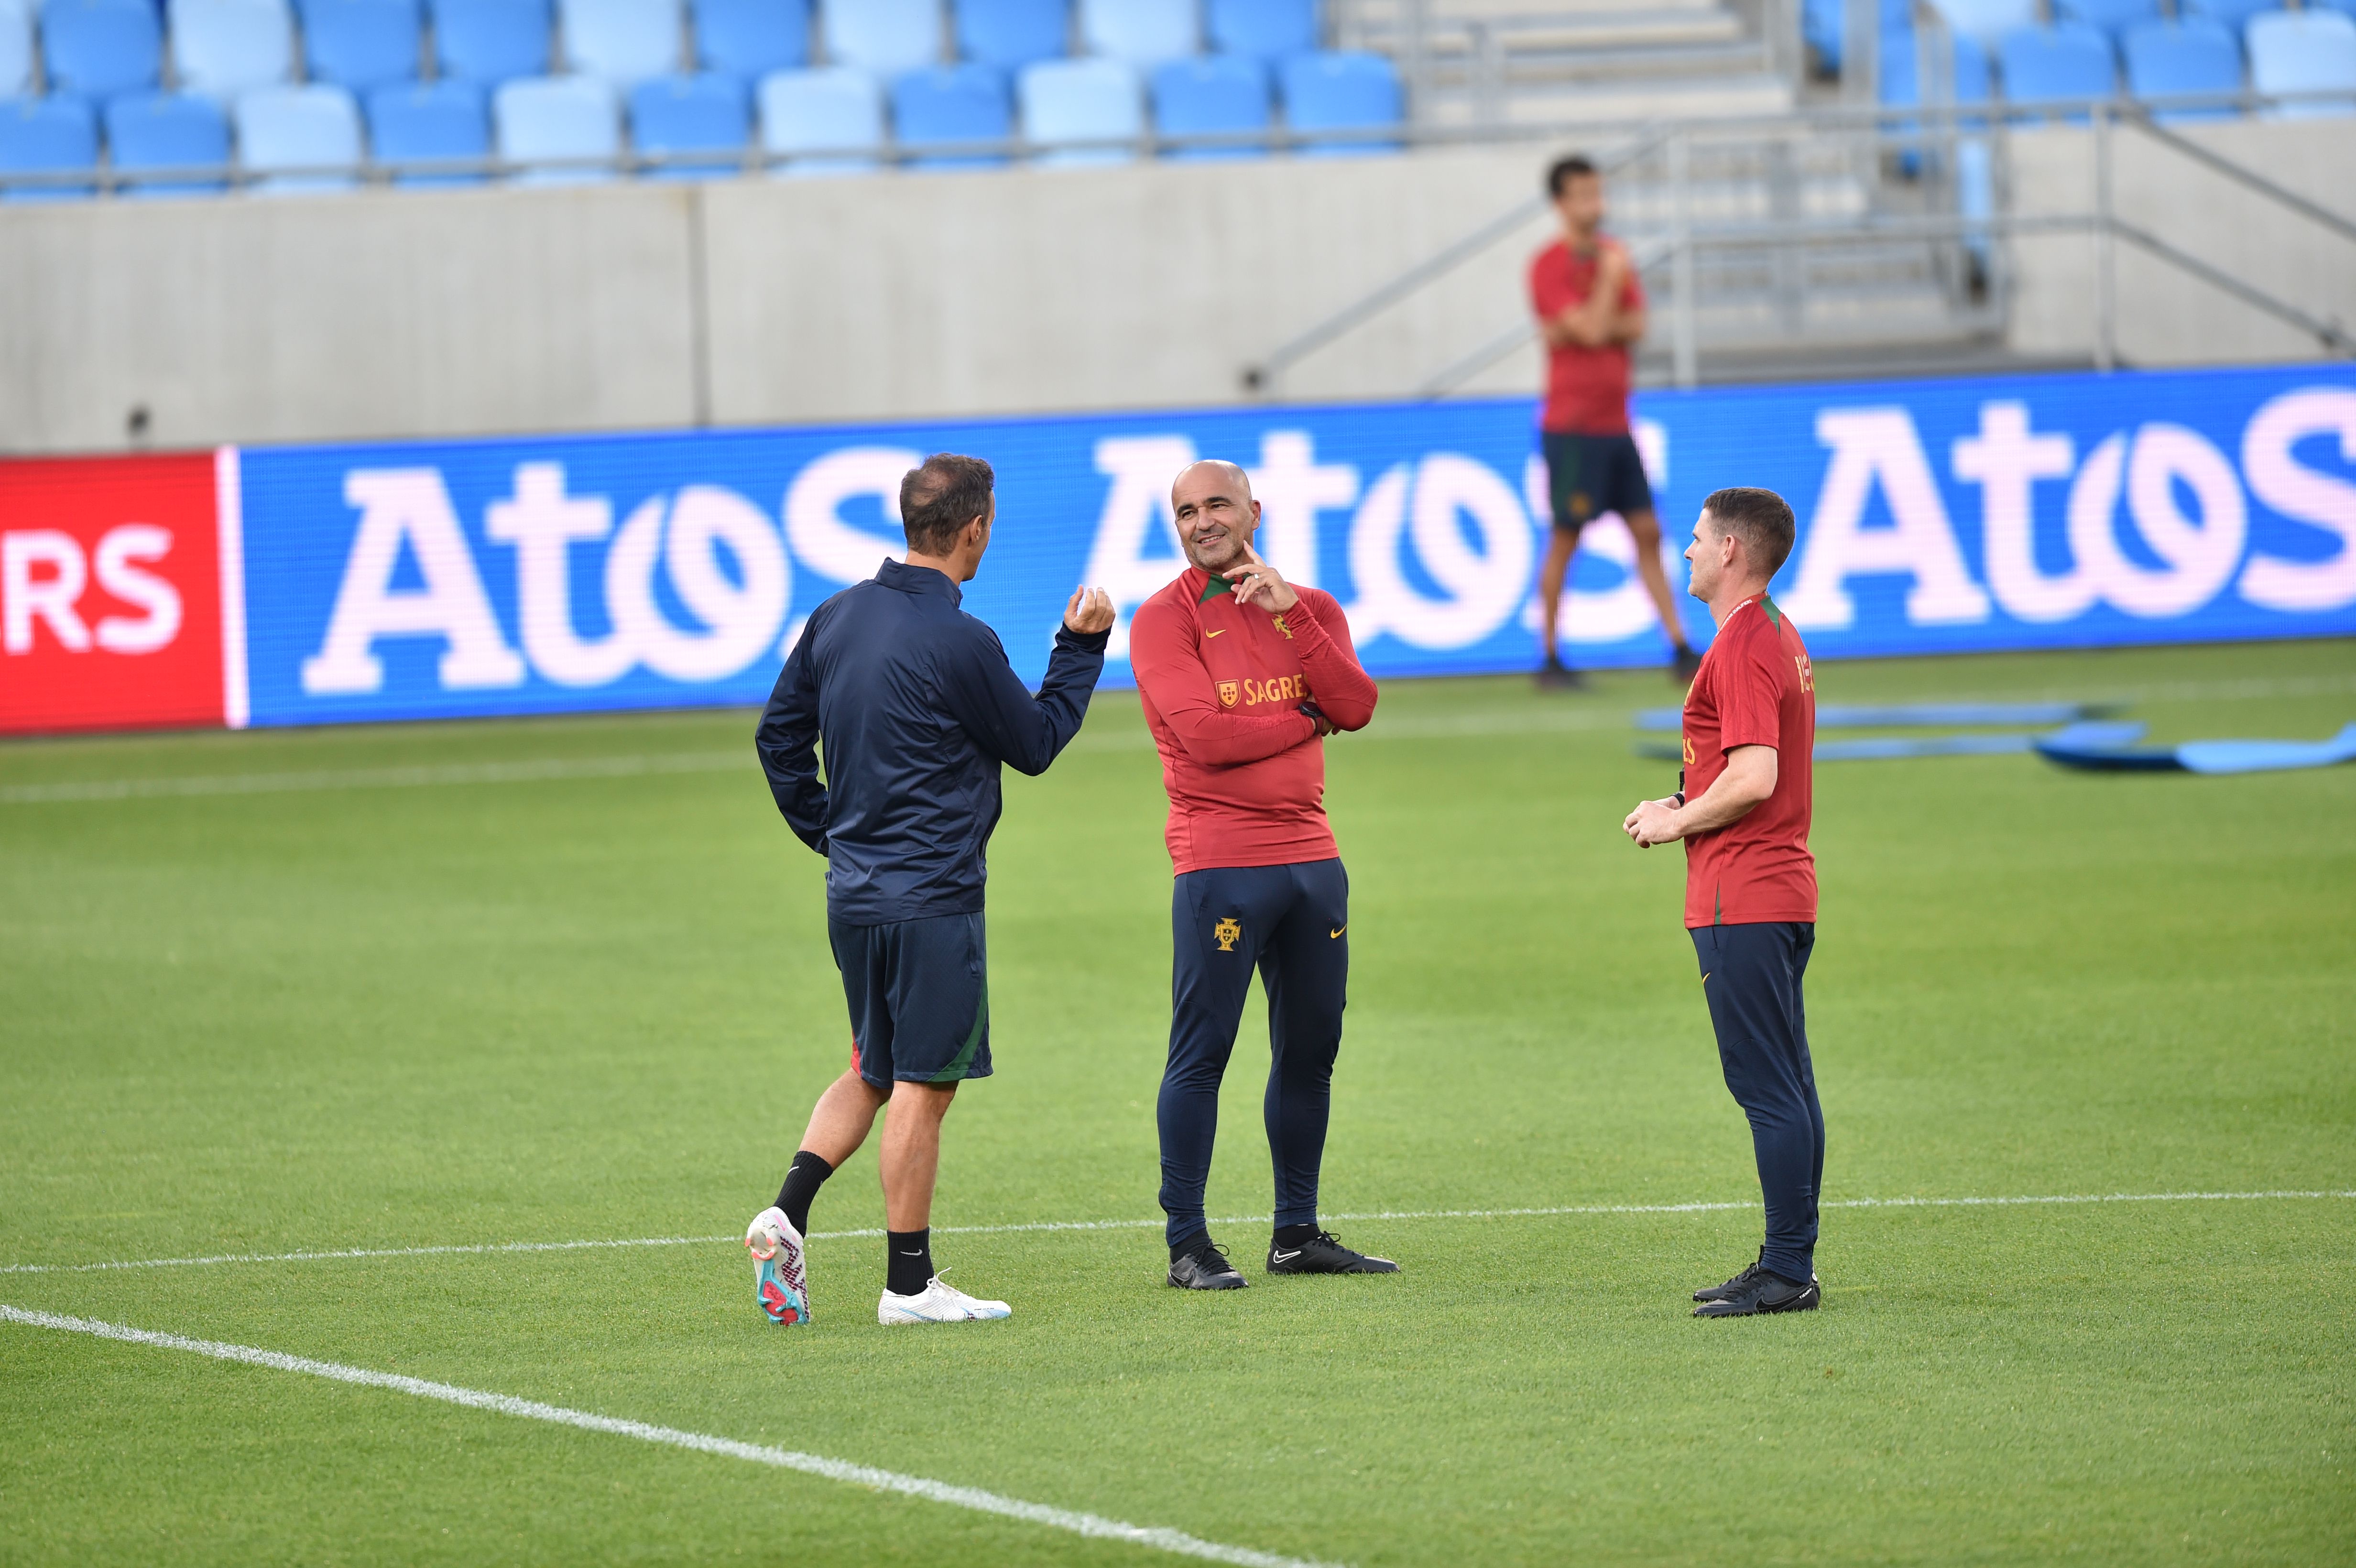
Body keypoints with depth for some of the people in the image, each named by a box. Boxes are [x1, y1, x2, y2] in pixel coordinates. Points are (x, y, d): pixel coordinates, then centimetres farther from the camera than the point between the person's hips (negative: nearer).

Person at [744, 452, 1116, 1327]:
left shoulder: (837, 619, 6)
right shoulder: (960, 644, -16)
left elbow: (779, 737, 13)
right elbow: (1036, 744, -3)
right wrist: (1082, 645, 6)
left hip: (853, 890, 7)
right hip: (931, 900, -7)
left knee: (874, 1072, 20)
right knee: (923, 1084, -1)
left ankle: (788, 1213, 1)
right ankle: (909, 1286, 3)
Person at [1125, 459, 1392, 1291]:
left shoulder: (1310, 609, 13)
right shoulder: (1164, 619, -3)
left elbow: (1356, 707, -3)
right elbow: (1206, 735, -15)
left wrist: (1290, 613, -9)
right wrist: (1309, 717, -4)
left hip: (1310, 852, 6)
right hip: (1219, 863, -6)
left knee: (1311, 1049, 10)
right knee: (1201, 1050, -6)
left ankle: (1297, 1234, 18)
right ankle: (1187, 1244, -4)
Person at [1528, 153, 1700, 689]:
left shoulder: (1615, 255, 11)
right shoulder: (1549, 266, -10)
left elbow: (1637, 325, 0)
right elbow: (1594, 330, -20)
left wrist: (1574, 330, -13)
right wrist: (1611, 277, -9)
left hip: (1616, 423, 7)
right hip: (1572, 426, -7)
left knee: (1648, 533, 5)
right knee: (1565, 540, -3)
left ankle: (1680, 650, 6)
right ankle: (1549, 660, 4)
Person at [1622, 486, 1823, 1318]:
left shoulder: (1741, 646, -16)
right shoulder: (1780, 637, 17)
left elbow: (1753, 780, -24)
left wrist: (1676, 823, -10)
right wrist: (1683, 805, 14)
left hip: (1742, 900, -11)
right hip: (1784, 891, 11)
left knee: (1769, 1087, -10)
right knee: (1787, 1085, 11)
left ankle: (1788, 1272, -10)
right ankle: (1787, 1266, 15)